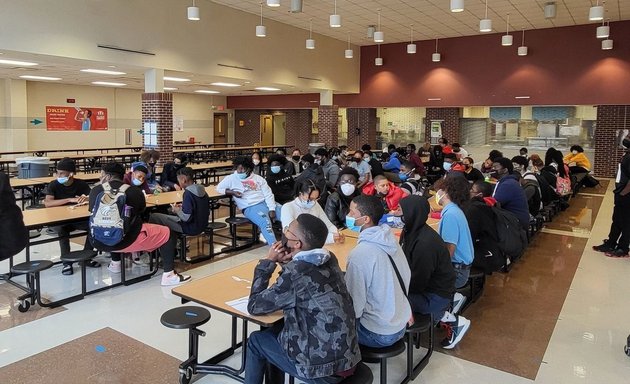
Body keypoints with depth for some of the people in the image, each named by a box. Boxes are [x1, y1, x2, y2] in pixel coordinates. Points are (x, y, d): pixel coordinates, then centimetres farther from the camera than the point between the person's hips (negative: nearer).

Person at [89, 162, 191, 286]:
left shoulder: (95, 190, 2)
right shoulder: (134, 191, -2)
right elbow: (141, 210, 17)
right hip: (125, 241, -4)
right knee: (165, 232, 11)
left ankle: (115, 263, 45)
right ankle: (169, 275, 5)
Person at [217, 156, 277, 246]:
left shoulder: (258, 178, 13)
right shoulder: (232, 178, 9)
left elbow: (268, 194, 7)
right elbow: (219, 188, 12)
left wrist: (272, 209, -8)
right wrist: (232, 192, -5)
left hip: (266, 203, 4)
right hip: (250, 207, -4)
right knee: (265, 222, -34)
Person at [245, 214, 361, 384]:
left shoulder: (297, 273, -22)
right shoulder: (330, 260, 0)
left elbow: (254, 306, -10)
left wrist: (268, 262, -5)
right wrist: (287, 262, 2)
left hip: (324, 369, -7)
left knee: (256, 341, 14)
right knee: (273, 332, 24)